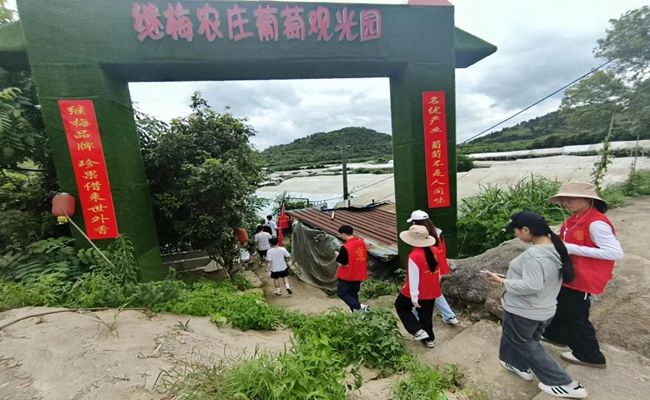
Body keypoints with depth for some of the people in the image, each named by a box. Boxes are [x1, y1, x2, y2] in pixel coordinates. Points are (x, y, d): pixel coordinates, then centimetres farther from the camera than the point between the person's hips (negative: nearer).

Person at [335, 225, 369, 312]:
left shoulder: (345, 247, -23)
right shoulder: (362, 242, -1)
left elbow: (341, 263, -18)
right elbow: (365, 258, 10)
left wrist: (338, 255, 0)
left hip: (347, 276, -7)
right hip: (358, 275, 7)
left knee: (341, 292, 10)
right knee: (353, 293, 20)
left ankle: (359, 307, -1)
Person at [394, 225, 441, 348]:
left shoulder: (414, 256, -27)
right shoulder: (433, 251, -4)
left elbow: (413, 279, -23)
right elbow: (438, 271, 10)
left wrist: (414, 298, -15)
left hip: (419, 292, -6)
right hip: (431, 291, 7)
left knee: (400, 305, 18)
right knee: (426, 315, 24)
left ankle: (418, 331, 11)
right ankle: (429, 339, 39)